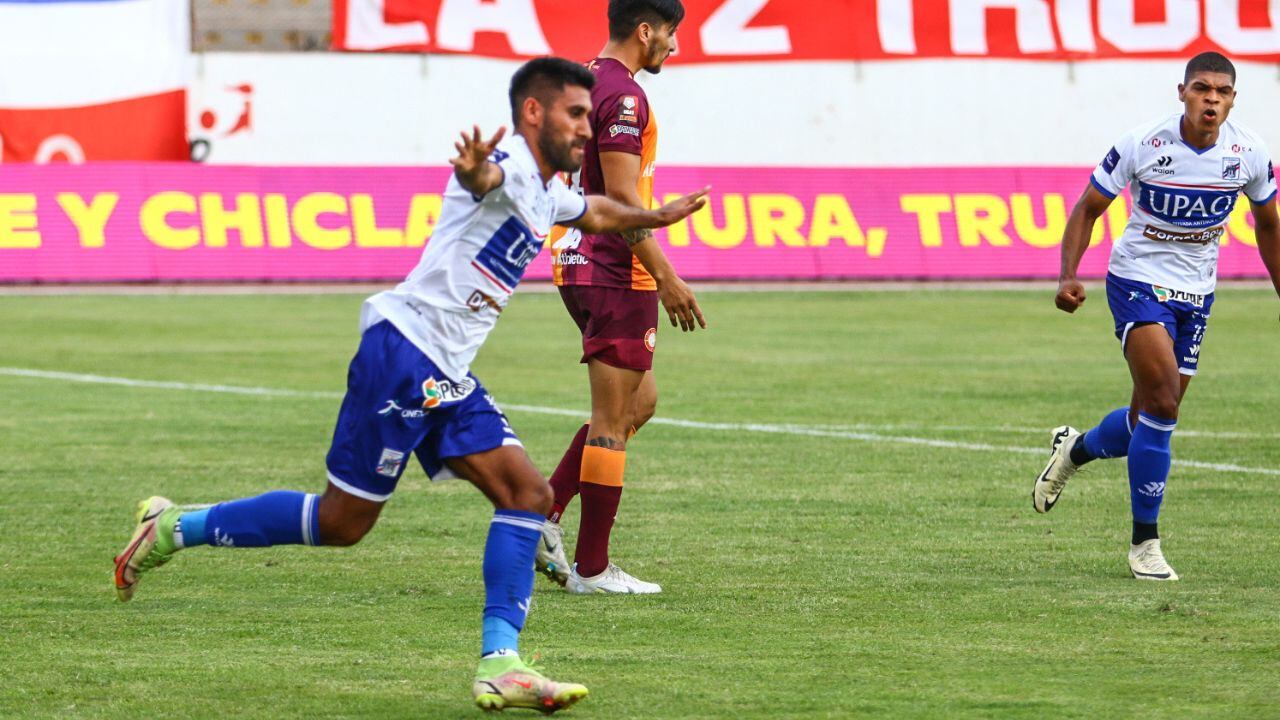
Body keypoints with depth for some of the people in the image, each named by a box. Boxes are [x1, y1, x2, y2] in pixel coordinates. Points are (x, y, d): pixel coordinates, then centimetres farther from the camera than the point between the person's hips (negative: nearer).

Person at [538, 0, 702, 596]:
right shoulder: (623, 95, -15)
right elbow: (622, 197, -21)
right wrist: (666, 278, -19)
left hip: (579, 266, 10)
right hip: (615, 273, -10)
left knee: (638, 402, 18)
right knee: (613, 422, -4)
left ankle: (544, 515, 11)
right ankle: (592, 569, -1)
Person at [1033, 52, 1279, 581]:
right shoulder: (1143, 144, -17)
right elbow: (1088, 208, -6)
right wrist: (1068, 276, -18)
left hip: (1196, 295, 4)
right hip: (1138, 283, -4)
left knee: (1149, 420, 9)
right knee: (1162, 404, -20)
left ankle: (1074, 450, 43)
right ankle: (1144, 544, -7)